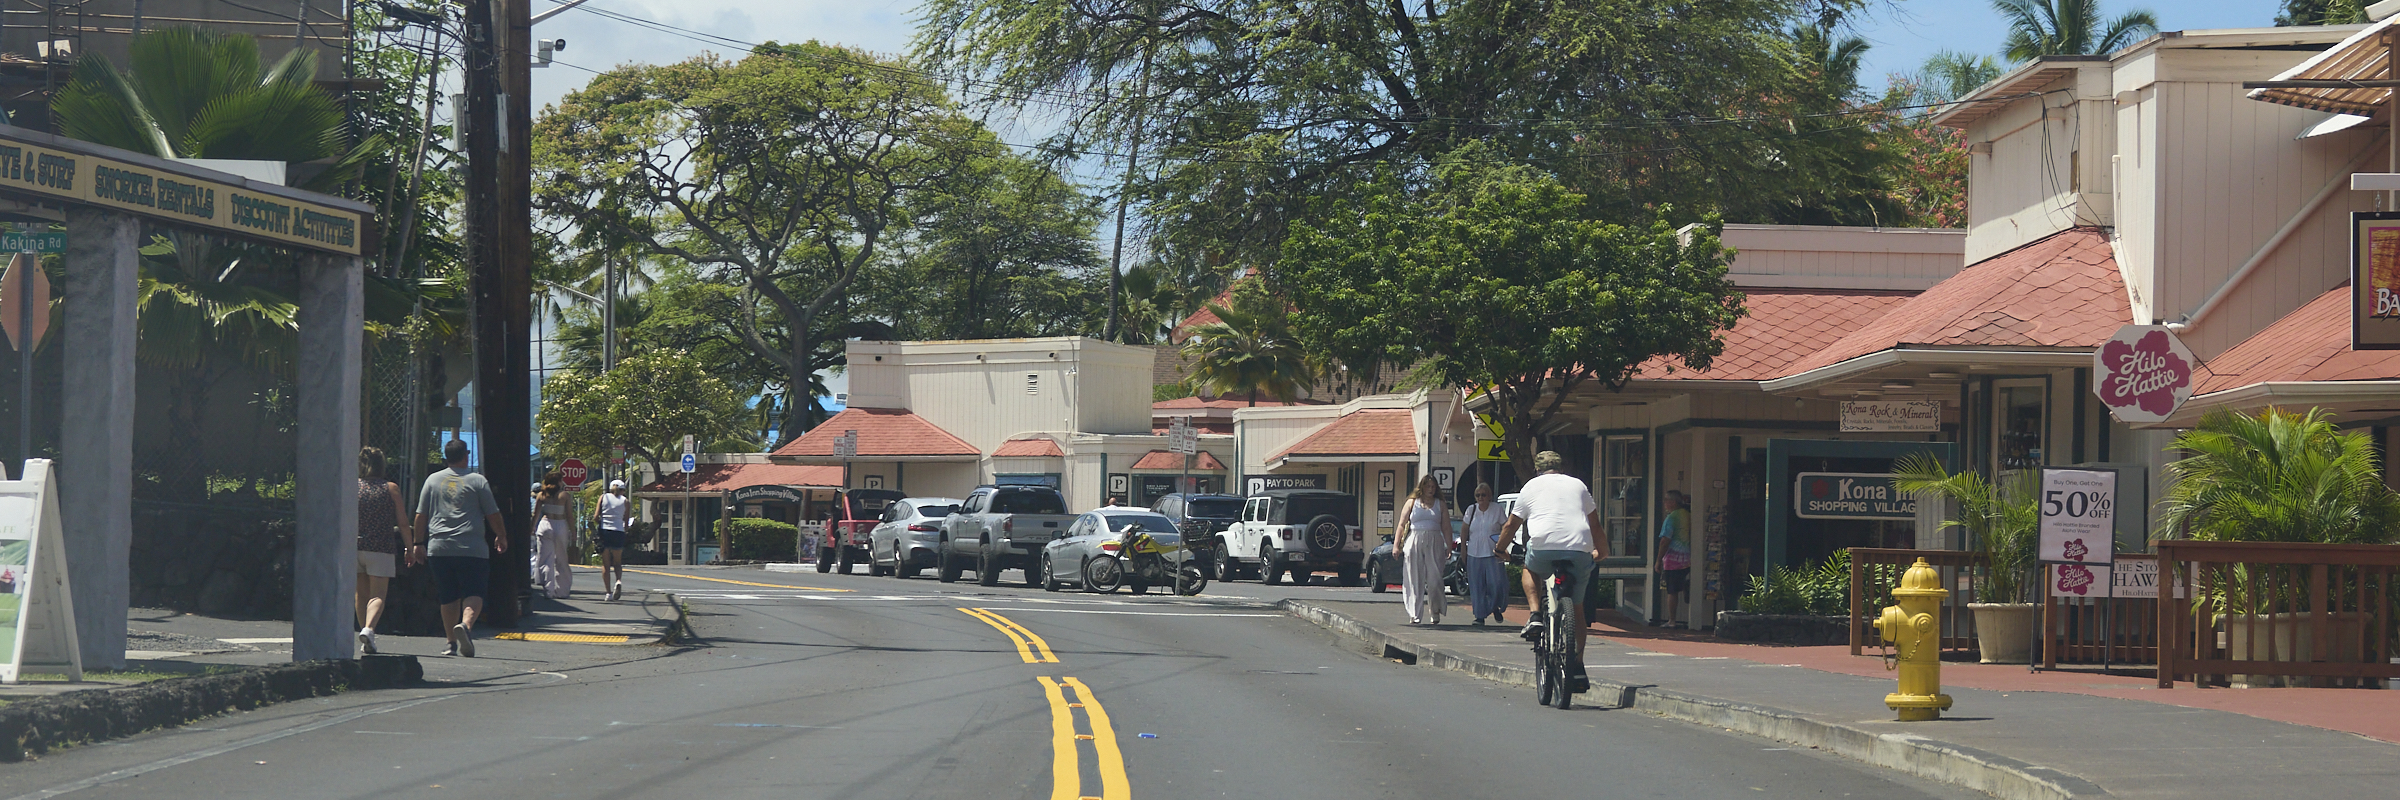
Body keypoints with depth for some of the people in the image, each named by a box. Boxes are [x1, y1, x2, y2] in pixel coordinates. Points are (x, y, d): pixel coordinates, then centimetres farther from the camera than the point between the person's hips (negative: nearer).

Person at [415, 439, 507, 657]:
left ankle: (452, 643, 14)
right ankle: (466, 625, -32)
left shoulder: (432, 480, 9)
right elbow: (493, 515, 4)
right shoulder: (477, 481, 1)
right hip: (472, 548, -3)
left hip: (439, 548, 3)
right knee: (473, 594, -5)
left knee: (448, 598, 12)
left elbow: (421, 516, 12)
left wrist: (418, 542, 22)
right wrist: (502, 537, 19)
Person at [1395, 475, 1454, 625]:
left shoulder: (1440, 505, 13)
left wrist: (1449, 548, 1)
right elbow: (1402, 525, 7)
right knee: (1414, 579, -4)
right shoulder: (1412, 503, 11)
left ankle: (1435, 612, 12)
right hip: (1414, 543, 0)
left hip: (1434, 543, 0)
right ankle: (1414, 615, -2)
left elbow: (1446, 528, 10)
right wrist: (1396, 545, -1)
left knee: (1434, 579, -5)